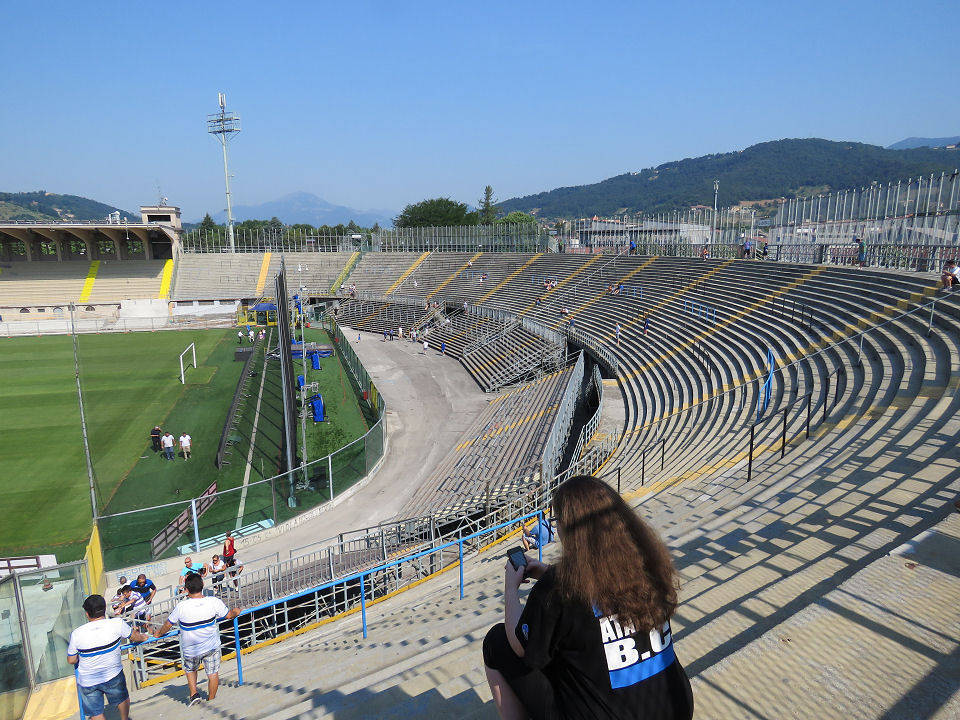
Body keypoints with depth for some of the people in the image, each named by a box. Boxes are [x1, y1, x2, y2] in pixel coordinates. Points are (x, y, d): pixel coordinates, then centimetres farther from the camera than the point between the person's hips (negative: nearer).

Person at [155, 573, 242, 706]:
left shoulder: (181, 606, -21)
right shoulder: (214, 602, -20)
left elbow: (168, 624, -4)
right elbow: (229, 615, -4)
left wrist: (158, 634, 17)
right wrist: (236, 611, 19)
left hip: (190, 650, 0)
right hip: (212, 647, 0)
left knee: (190, 670, 29)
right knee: (213, 673, 15)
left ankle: (194, 694, 20)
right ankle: (211, 700, 26)